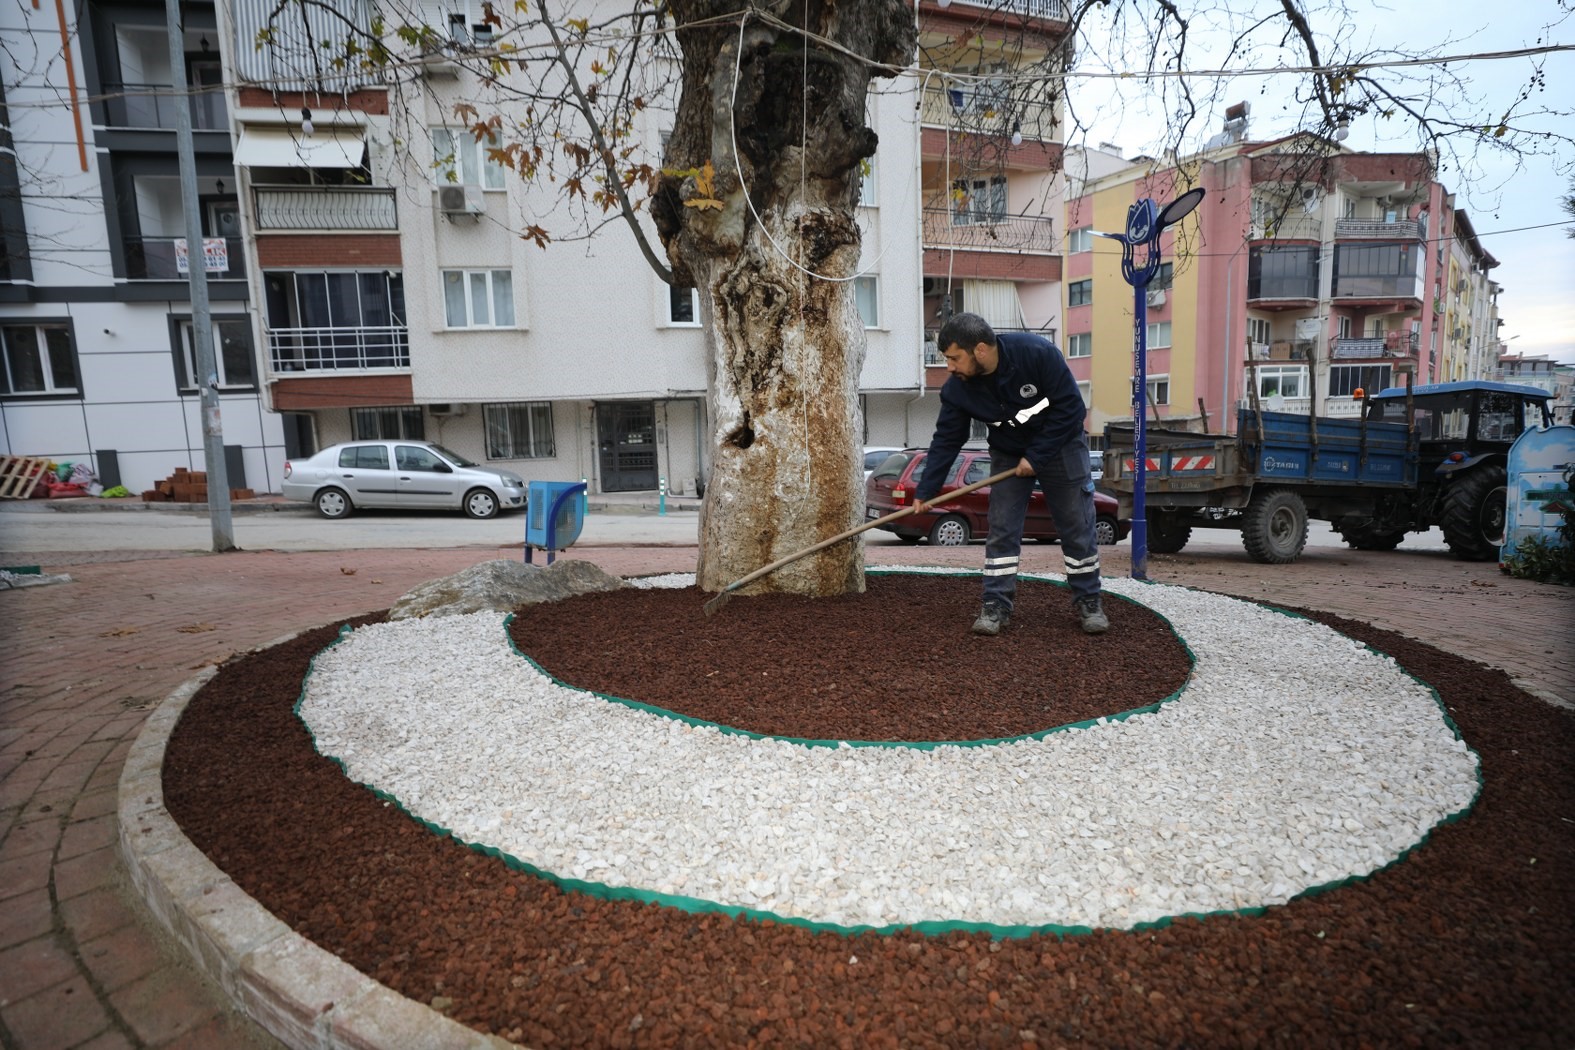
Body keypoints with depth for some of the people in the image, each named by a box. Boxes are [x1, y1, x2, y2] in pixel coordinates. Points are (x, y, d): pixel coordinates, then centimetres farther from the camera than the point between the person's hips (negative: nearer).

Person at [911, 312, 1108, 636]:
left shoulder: (1037, 352, -29)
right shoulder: (957, 389, -18)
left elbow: (1070, 407, -23)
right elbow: (946, 441, -12)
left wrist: (1036, 457, -22)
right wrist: (925, 491, -18)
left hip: (1059, 446, -2)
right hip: (1008, 455, 3)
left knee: (1078, 528, 3)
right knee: (1002, 530, -3)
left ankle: (1088, 602, 17)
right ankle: (996, 606, 6)